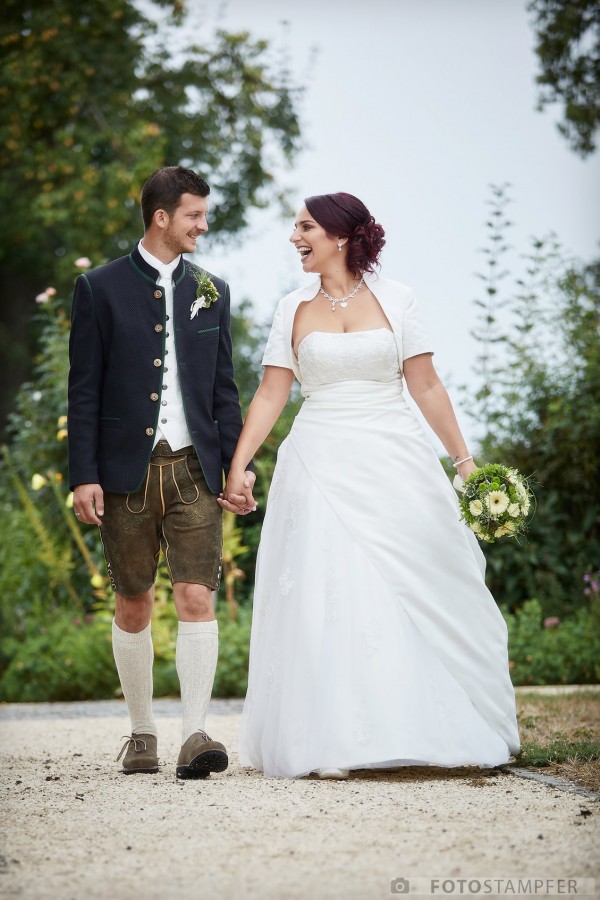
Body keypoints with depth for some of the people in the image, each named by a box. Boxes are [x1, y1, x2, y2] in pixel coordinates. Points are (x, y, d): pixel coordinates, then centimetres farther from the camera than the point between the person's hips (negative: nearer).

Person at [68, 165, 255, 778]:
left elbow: (224, 387, 13)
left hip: (193, 471, 2)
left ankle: (194, 736, -13)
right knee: (132, 608, 8)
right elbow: (84, 390, -1)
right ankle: (141, 733, 20)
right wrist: (83, 475, -7)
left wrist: (238, 464, 5)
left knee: (196, 600, -10)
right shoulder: (100, 289, 1)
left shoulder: (210, 291, 11)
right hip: (126, 472, -1)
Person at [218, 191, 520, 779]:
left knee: (420, 594, 2)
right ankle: (331, 744, -4)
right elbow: (270, 394, 6)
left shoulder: (394, 299, 3)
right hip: (322, 467, 1)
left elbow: (425, 385, 4)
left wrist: (463, 458, 1)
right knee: (327, 596, -6)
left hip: (395, 463, 0)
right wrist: (237, 465, -4)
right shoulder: (293, 309, 8)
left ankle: (444, 730, 14)